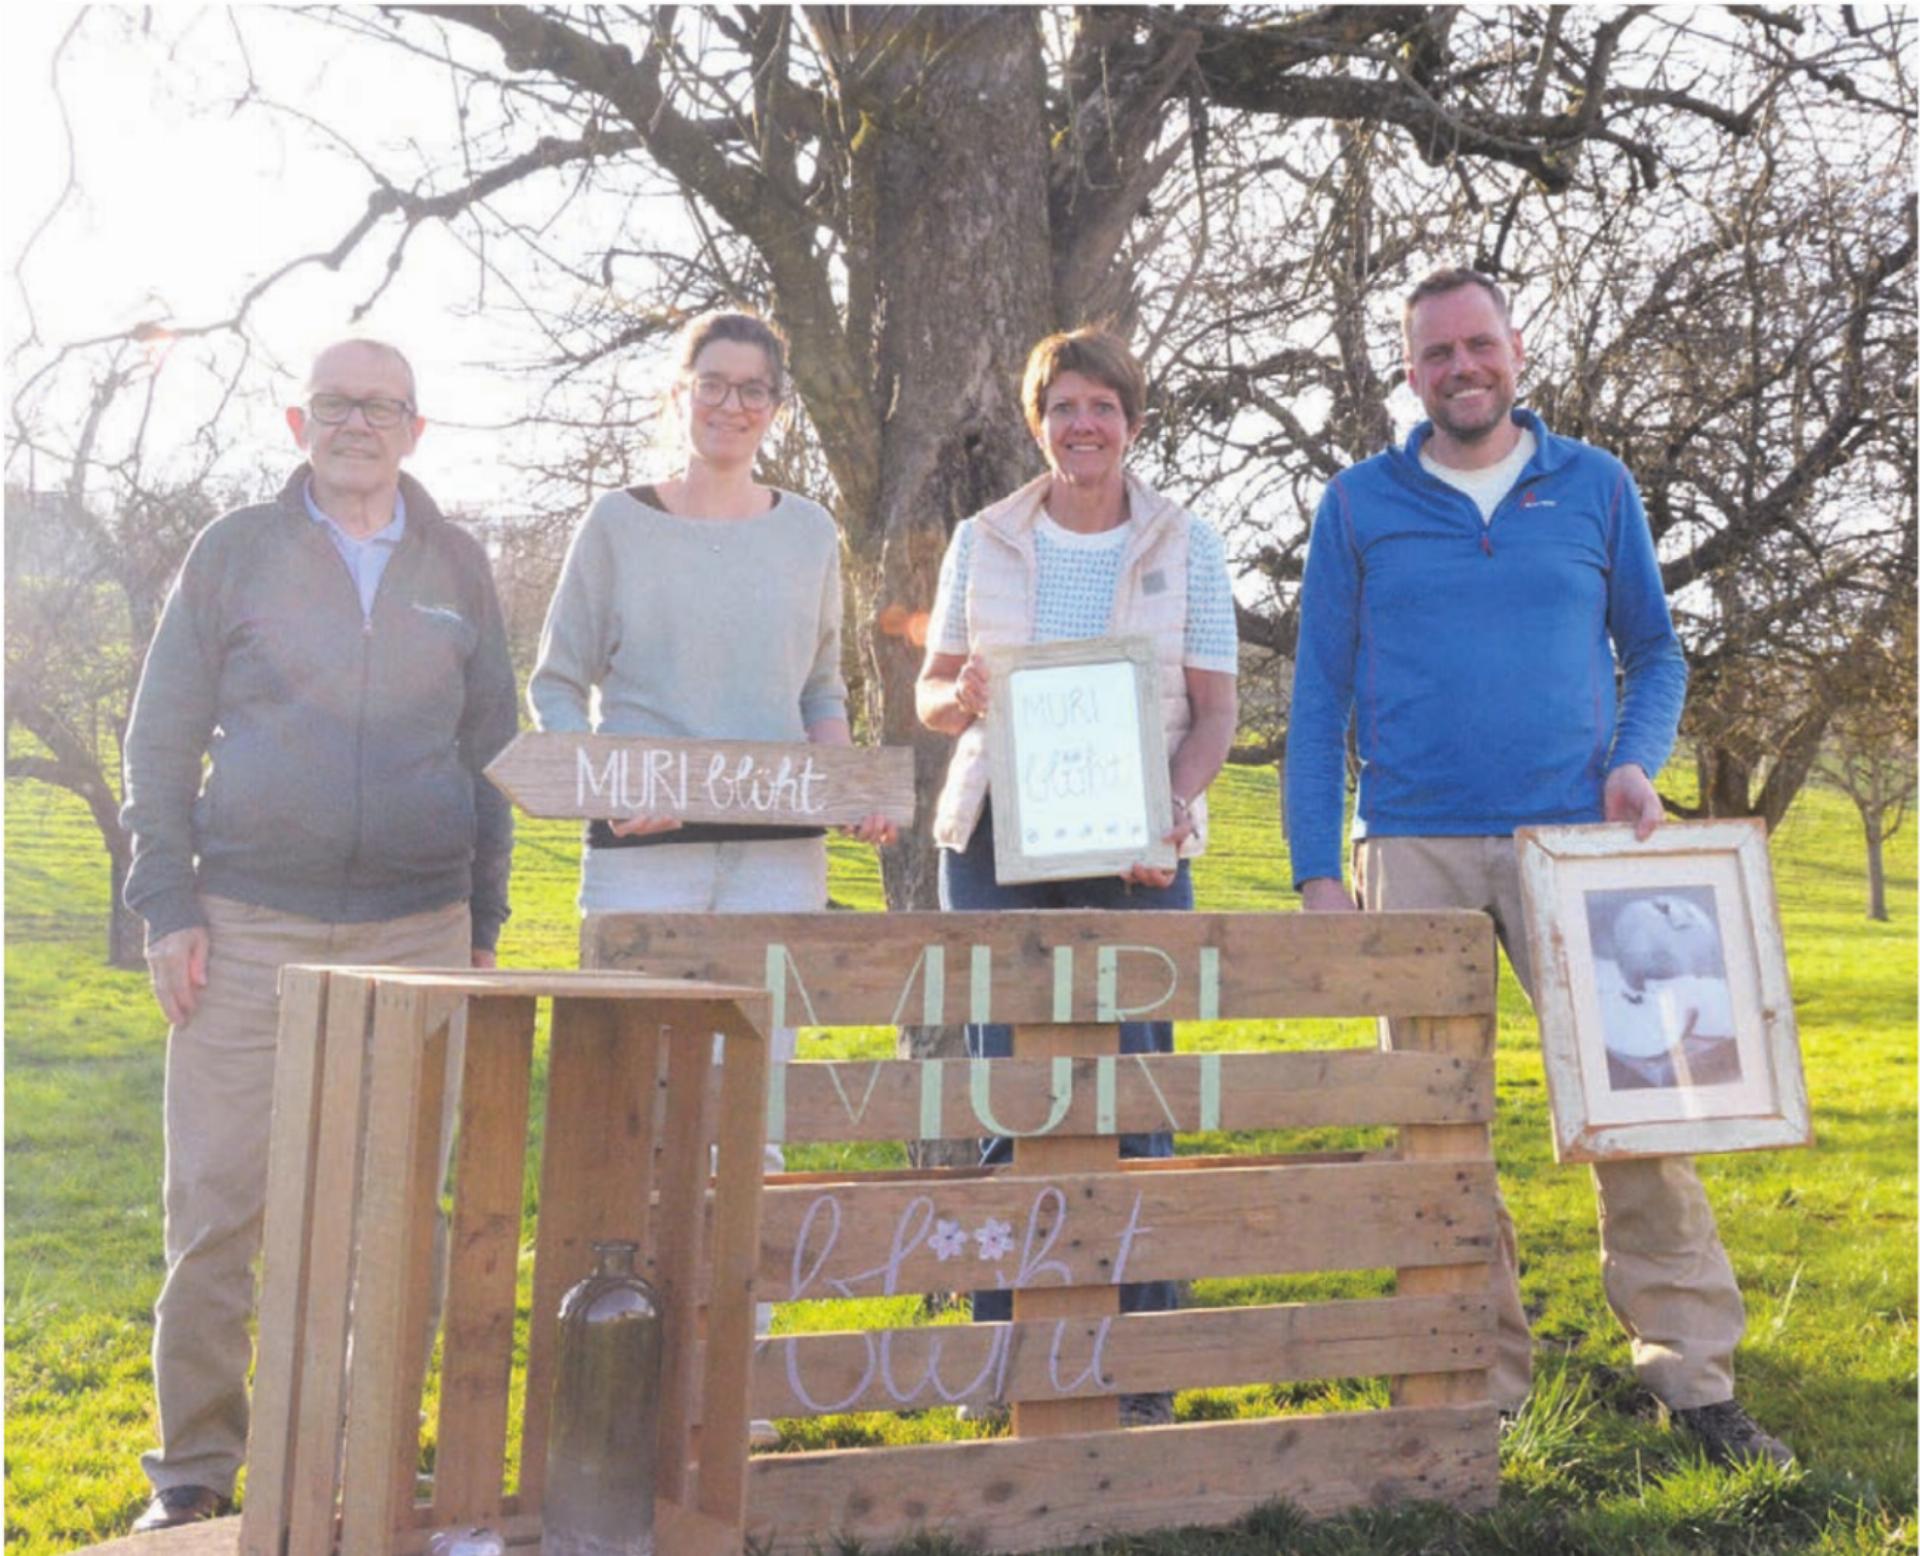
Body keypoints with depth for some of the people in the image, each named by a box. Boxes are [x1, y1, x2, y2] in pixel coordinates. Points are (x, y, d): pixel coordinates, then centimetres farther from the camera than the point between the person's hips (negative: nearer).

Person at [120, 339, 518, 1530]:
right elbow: (161, 739, 6)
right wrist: (168, 906, -3)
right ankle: (196, 1465, 13)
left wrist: (485, 919, 10)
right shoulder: (236, 553, 6)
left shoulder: (457, 567, 11)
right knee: (217, 1205, 0)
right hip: (249, 928, -1)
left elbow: (491, 747, 15)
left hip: (416, 933, 2)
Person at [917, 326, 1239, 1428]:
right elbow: (932, 690, 13)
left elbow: (1216, 712, 3)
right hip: (998, 839, 1)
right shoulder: (986, 541, 10)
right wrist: (962, 698, -12)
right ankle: (1009, 1347, 12)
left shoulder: (1186, 546, 7)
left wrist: (1169, 814, -14)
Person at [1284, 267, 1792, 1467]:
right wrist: (1317, 870, 0)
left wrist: (1640, 758, -6)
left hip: (1573, 836, 0)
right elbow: (1320, 696, 6)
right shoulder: (1360, 506, 7)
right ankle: (1483, 1381, 13)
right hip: (1416, 849, 0)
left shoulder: (1597, 488, 10)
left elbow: (1655, 652, 16)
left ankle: (1694, 1373, 5)